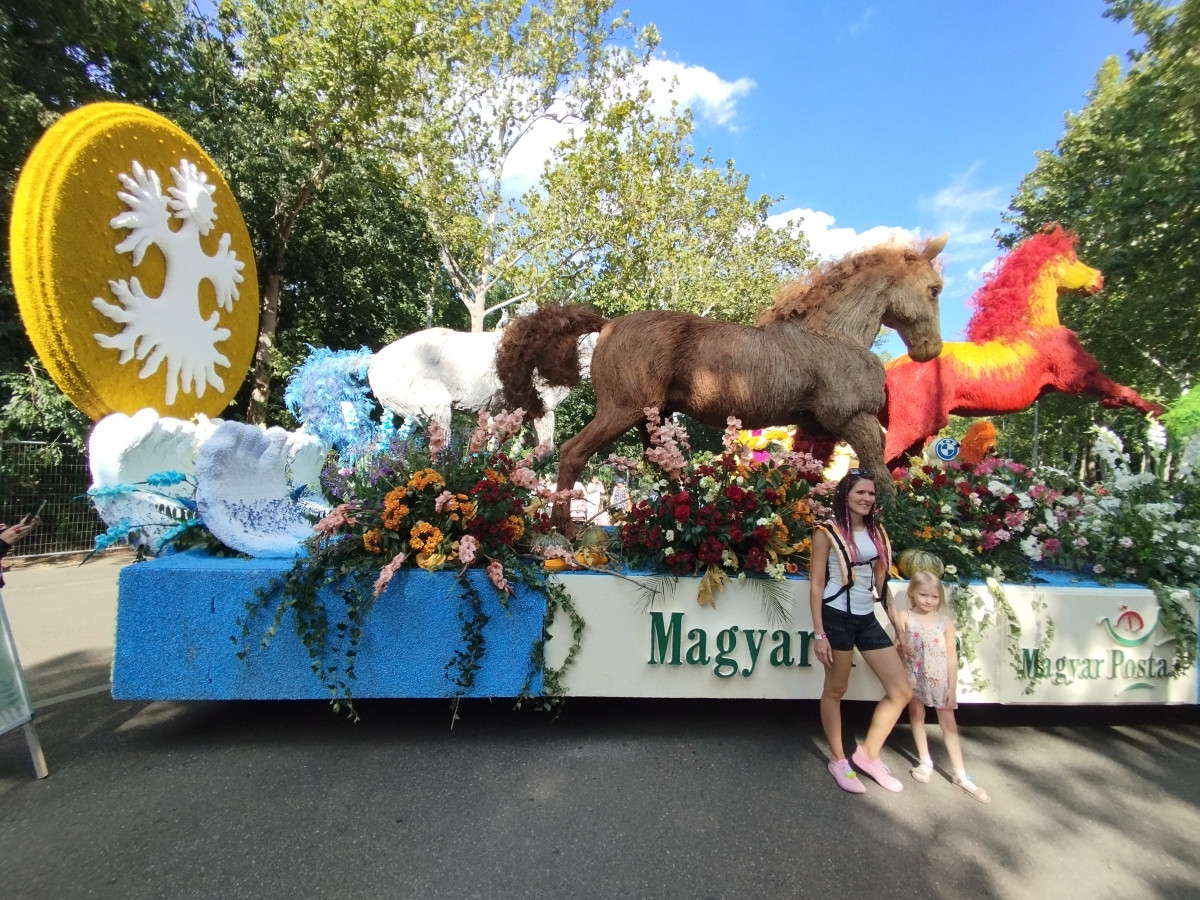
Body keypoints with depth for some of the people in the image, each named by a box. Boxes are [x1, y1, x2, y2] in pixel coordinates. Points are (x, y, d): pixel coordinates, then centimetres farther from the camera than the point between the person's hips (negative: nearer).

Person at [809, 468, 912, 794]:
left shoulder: (876, 531, 9)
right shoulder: (827, 532, -9)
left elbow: (881, 580, 15)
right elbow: (816, 584, -10)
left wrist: (895, 621, 13)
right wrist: (819, 633, -14)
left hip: (868, 618, 6)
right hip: (838, 617, -6)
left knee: (901, 691, 6)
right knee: (835, 690, 8)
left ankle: (868, 754, 25)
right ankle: (838, 761, 28)